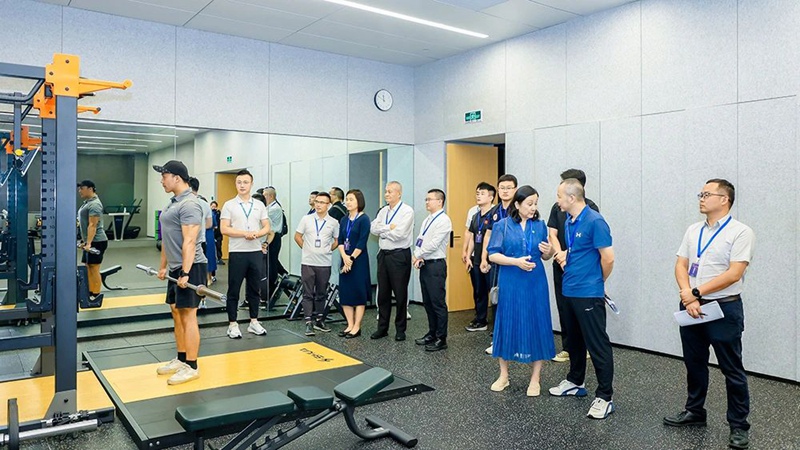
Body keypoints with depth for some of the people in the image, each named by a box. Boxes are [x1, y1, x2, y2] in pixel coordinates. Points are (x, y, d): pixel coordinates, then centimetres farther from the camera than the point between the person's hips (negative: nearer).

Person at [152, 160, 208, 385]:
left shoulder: (189, 204, -18)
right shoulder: (173, 203, 15)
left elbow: (189, 242, -24)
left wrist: (185, 273, -26)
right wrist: (163, 265, 23)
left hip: (189, 268, -11)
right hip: (176, 267, 11)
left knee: (188, 315, -6)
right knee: (177, 313, 15)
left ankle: (191, 367, 2)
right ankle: (181, 359, 26)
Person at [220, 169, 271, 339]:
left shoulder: (259, 205, 9)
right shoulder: (229, 205, -1)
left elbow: (267, 227, 7)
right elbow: (224, 229, -8)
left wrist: (256, 233, -14)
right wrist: (245, 233, -17)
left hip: (256, 252, 3)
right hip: (237, 253, -3)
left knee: (254, 289, 10)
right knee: (234, 290, 3)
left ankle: (254, 322, 21)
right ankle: (232, 325, 11)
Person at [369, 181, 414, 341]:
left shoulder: (407, 211, -10)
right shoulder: (383, 211, 11)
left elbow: (399, 234, -19)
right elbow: (373, 228, 0)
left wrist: (382, 230, -5)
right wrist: (389, 227, -13)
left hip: (399, 256, -6)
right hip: (383, 255, 6)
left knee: (400, 294, 3)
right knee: (383, 293, 11)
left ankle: (400, 329, 16)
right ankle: (382, 328, 22)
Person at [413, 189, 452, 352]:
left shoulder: (443, 220, -12)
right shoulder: (427, 220, 16)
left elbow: (433, 244, -18)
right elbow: (419, 240, 12)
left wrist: (417, 256, -8)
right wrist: (418, 257, -6)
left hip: (436, 265, -9)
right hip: (424, 265, 9)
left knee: (438, 303, -3)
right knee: (428, 302, 15)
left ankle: (441, 339, 6)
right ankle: (432, 333, 28)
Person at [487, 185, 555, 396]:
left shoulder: (540, 225, 5)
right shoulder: (503, 225, -3)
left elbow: (545, 256, 12)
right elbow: (493, 255, -6)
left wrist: (548, 250, -11)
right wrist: (516, 261, -18)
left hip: (535, 283, 2)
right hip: (510, 283, -2)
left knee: (536, 325, 3)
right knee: (507, 324, 6)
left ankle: (535, 378, 17)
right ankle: (503, 375, 23)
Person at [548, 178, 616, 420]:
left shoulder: (595, 221, -16)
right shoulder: (569, 221, 10)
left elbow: (608, 258, -16)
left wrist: (596, 282, -2)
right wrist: (564, 258, 7)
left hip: (588, 294, -9)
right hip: (569, 291, 9)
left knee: (597, 345, -3)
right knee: (574, 340, 20)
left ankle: (604, 397, 5)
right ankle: (575, 382, 35)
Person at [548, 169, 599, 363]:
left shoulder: (590, 207, -5)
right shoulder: (557, 207, 8)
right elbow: (552, 234, 4)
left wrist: (567, 253, -14)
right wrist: (560, 255, -11)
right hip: (560, 265, 4)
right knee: (563, 308, 7)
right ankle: (567, 347, 16)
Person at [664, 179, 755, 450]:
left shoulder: (741, 232, -10)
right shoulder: (693, 231, 9)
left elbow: (733, 274, -18)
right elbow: (681, 265, 5)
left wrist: (695, 293, -14)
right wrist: (687, 296, -12)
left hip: (724, 308, -6)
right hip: (691, 307, 6)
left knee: (732, 371, 4)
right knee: (694, 364, 17)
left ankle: (739, 426, 17)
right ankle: (694, 412, 32)